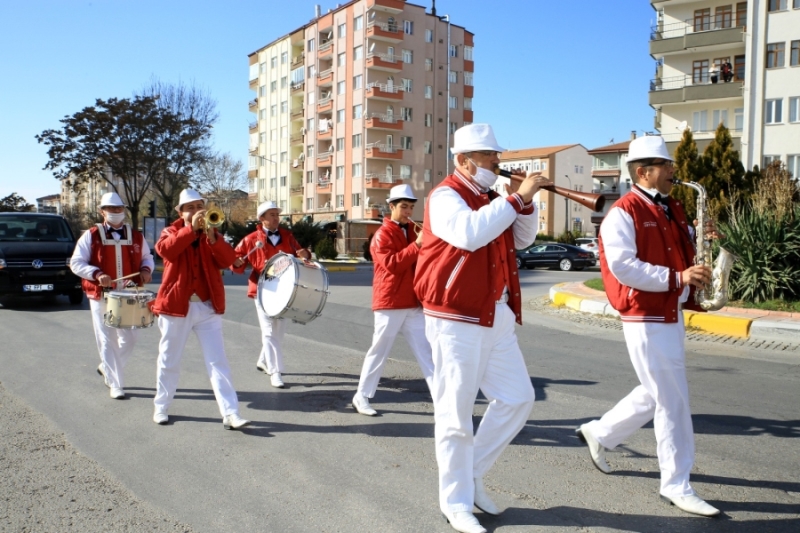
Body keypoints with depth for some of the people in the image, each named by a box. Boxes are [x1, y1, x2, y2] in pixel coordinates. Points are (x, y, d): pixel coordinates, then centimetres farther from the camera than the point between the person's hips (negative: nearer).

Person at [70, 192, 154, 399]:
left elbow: (147, 257, 18)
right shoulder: (91, 235, -2)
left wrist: (146, 269, -5)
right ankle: (115, 384, 8)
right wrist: (97, 274, -20)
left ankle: (107, 368, 33)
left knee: (129, 338, 8)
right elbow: (76, 262, -4)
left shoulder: (136, 236, 7)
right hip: (101, 296, -3)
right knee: (107, 341, 0)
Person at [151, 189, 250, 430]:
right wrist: (191, 228, -25)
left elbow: (229, 259, -8)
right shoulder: (171, 232, 4)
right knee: (169, 362, 12)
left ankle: (230, 414, -6)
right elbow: (164, 249, -20)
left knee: (218, 361, -4)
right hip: (176, 305, -1)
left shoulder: (212, 234, 10)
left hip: (208, 307, 1)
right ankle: (161, 408, 29)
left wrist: (212, 237, -20)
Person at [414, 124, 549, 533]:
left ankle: (472, 475, 25)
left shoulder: (491, 200, 16)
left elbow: (522, 240, 17)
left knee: (518, 398, 11)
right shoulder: (445, 196, -10)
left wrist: (526, 202, 2)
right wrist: (517, 198, -24)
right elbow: (470, 234, -29)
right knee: (456, 412, 0)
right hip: (457, 318, -9)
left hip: (497, 316, 9)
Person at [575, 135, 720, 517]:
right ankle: (676, 486, 12)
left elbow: (684, 256, 21)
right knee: (673, 402, -2)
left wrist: (699, 273, -1)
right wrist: (677, 278, -24)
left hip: (672, 314, 9)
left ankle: (599, 433, 35)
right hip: (645, 318, -9)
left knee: (657, 394, 18)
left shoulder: (673, 210, 13)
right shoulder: (623, 213, -12)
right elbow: (623, 267, -21)